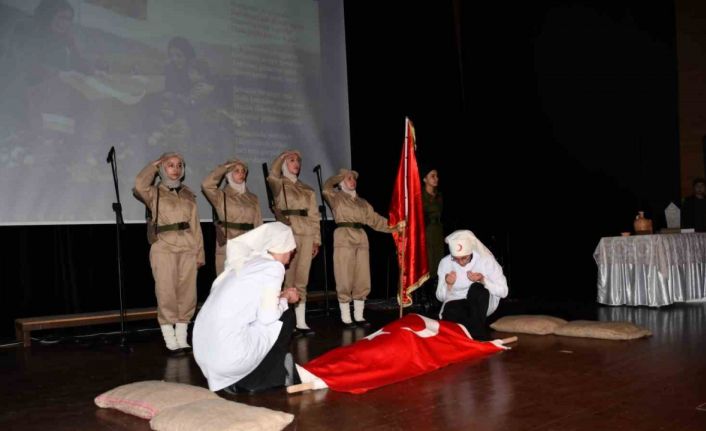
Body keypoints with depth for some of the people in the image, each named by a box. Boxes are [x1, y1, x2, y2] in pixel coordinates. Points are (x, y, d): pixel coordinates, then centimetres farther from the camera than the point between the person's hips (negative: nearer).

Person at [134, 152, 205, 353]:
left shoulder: (188, 195, 17)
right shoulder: (154, 193, 6)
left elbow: (195, 226, 14)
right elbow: (140, 185, -18)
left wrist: (200, 253, 9)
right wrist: (154, 165, -3)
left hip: (187, 249, 4)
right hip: (164, 249, -4)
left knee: (187, 294, 3)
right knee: (167, 294, -5)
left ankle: (182, 339, 13)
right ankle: (170, 341, 2)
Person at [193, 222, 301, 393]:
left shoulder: (244, 262, 17)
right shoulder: (273, 267, -5)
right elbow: (267, 316, -11)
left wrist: (279, 296, 24)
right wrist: (285, 299, 8)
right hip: (229, 355, -8)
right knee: (286, 318, 10)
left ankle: (233, 380, 17)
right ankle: (256, 380, 15)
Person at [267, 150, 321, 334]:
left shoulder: (308, 190, 18)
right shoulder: (278, 184, 7)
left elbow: (314, 216, 16)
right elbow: (273, 173, -16)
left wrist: (316, 240, 9)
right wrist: (282, 156, -2)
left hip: (306, 235, 4)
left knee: (302, 281, 7)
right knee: (287, 280, -5)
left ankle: (301, 322, 11)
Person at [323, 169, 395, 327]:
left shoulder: (362, 202, 22)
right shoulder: (336, 197, 8)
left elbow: (375, 219, 17)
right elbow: (327, 188, -10)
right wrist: (340, 176, 6)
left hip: (361, 239, 5)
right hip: (344, 240, -5)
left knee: (362, 281, 5)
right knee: (345, 281, -4)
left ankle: (359, 316, 14)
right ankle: (346, 318, 2)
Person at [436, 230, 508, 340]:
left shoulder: (485, 259, -15)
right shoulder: (445, 263, -8)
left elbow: (503, 291, -13)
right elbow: (440, 297, -3)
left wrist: (483, 280, -29)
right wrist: (448, 284, -24)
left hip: (483, 302, 0)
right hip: (456, 301, 1)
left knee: (476, 288, -35)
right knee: (449, 310, -36)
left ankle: (478, 337, -25)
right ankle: (481, 336, -14)